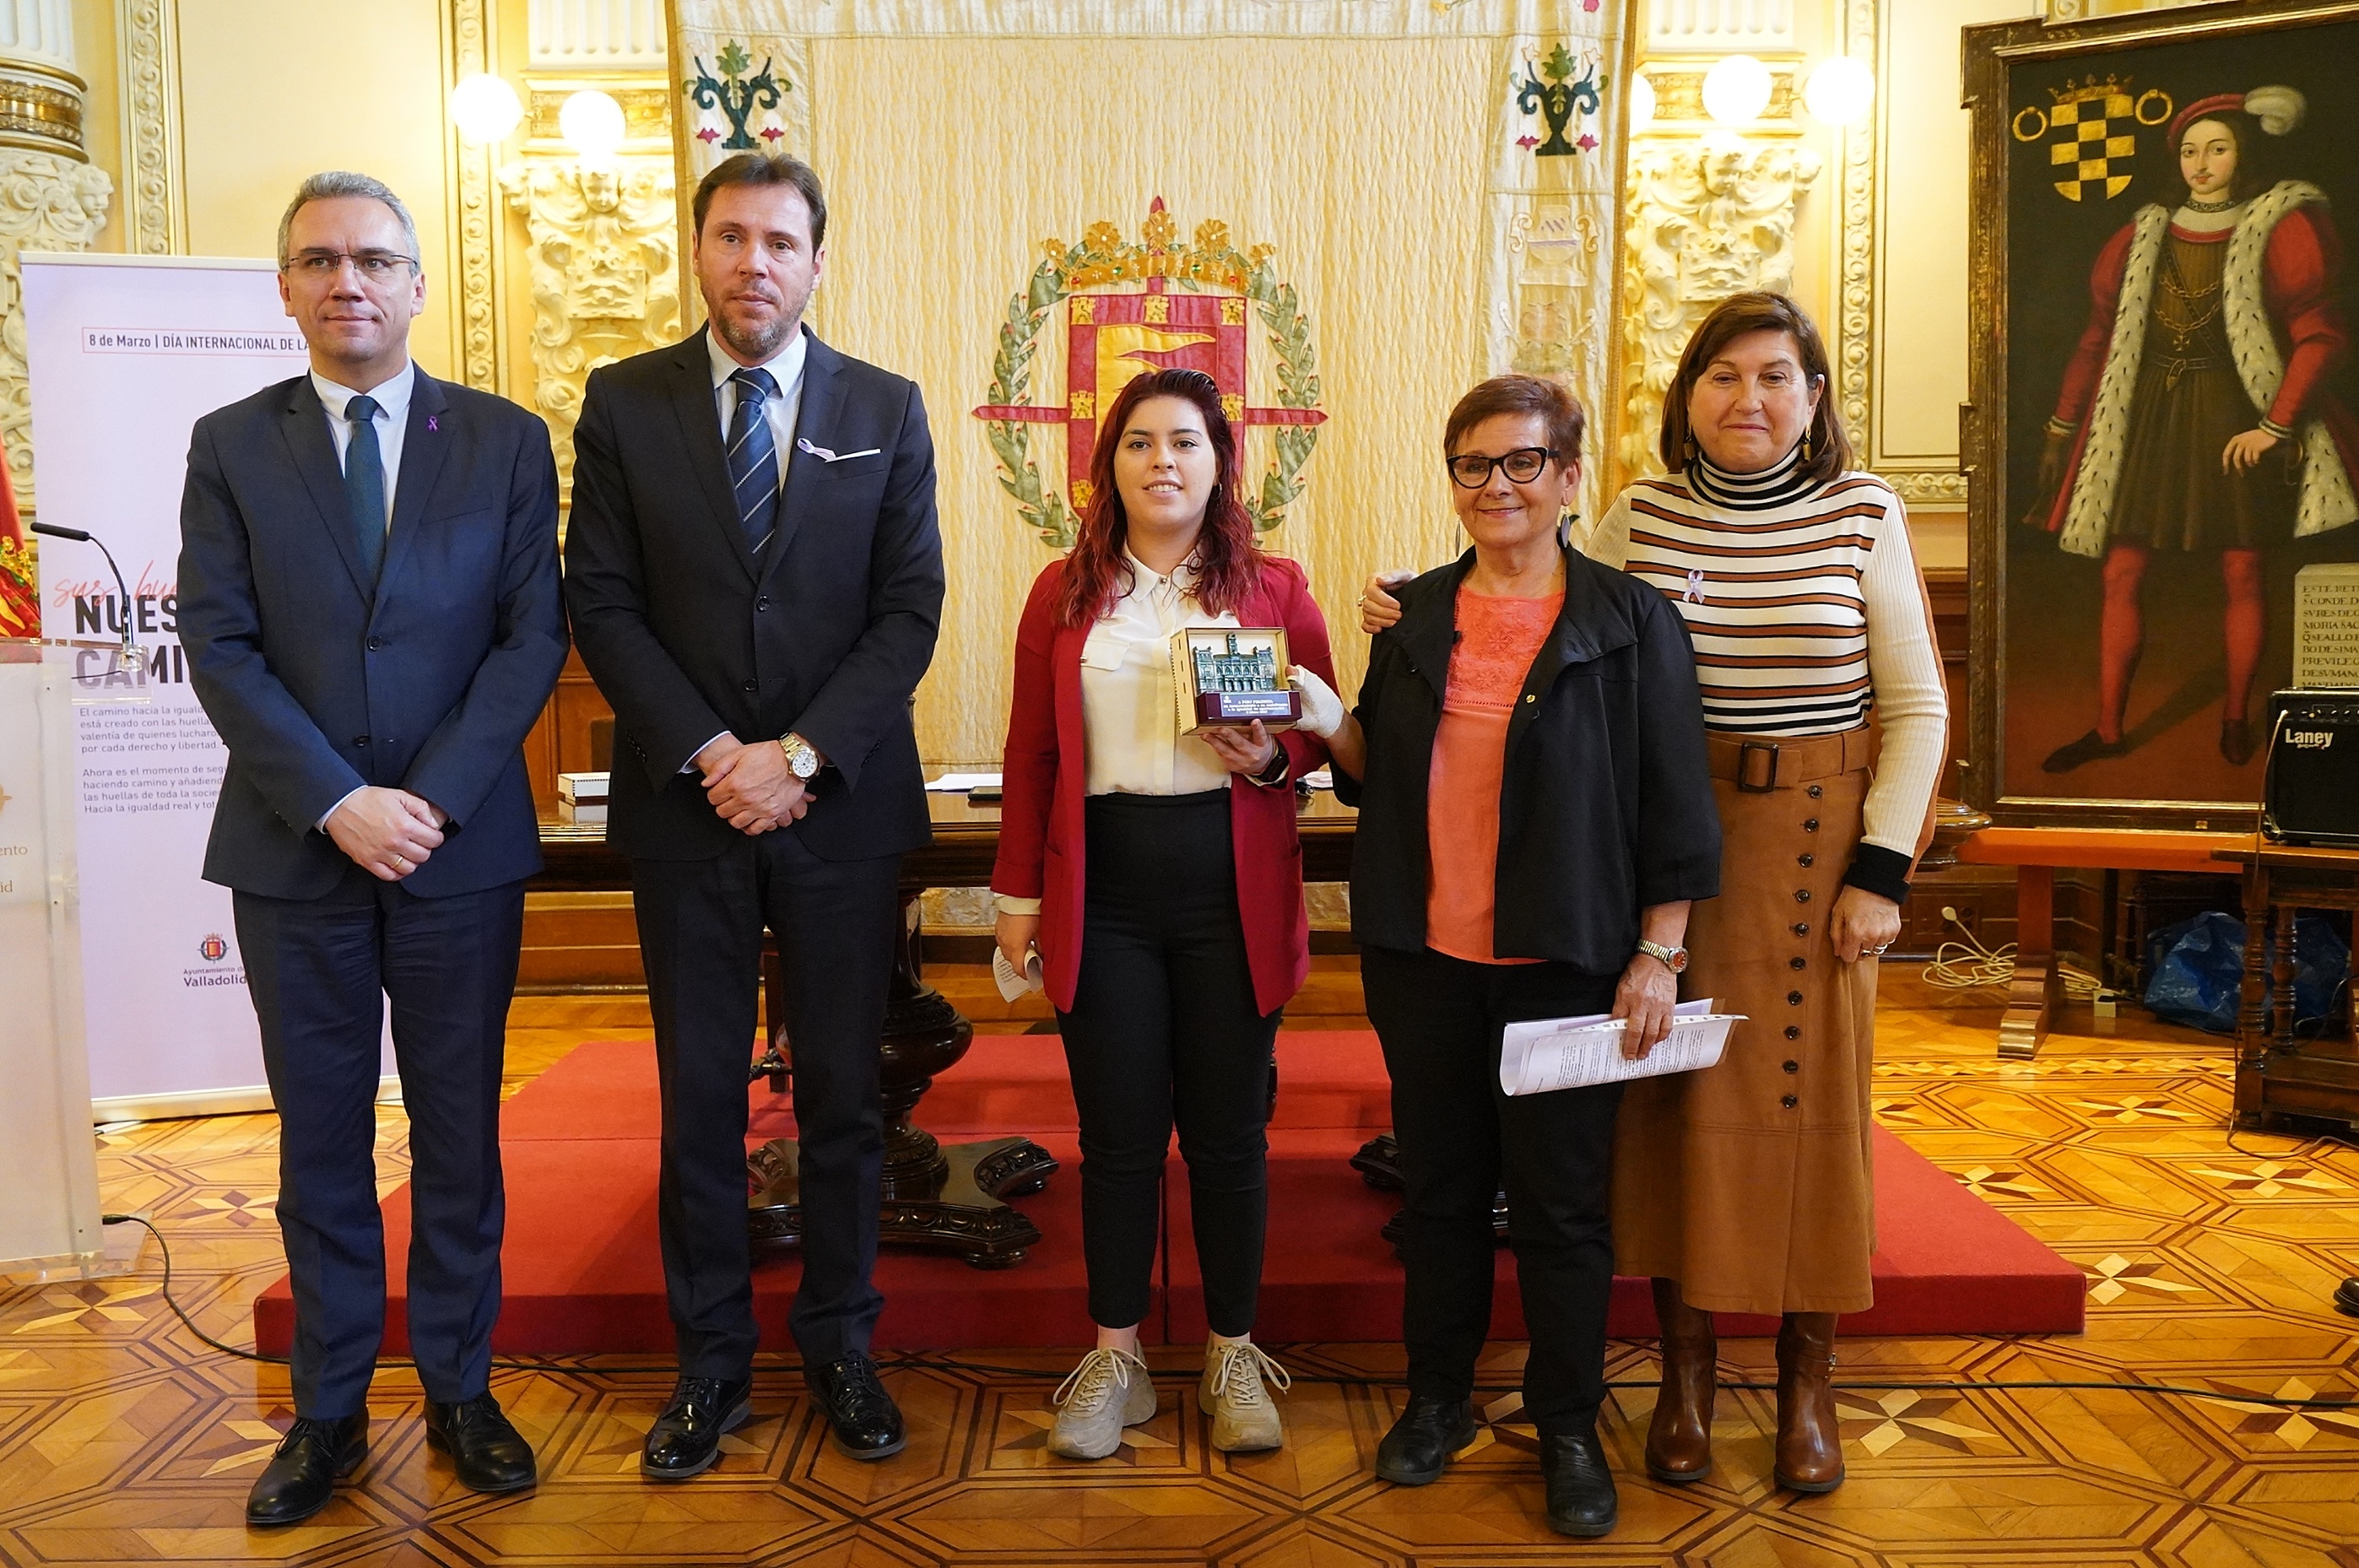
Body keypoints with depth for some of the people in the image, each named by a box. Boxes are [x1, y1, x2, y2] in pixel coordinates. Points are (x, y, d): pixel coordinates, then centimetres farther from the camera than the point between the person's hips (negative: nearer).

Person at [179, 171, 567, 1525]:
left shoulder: (505, 440, 3)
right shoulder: (230, 445, 5)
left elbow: (534, 635, -3)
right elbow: (222, 649, -2)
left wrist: (432, 798, -13)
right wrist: (338, 803, -14)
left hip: (462, 847, 0)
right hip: (295, 850, 1)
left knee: (461, 1132, 9)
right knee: (320, 1142, 11)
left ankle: (462, 1391, 25)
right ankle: (330, 1413, 25)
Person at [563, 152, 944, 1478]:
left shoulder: (887, 409, 4)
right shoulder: (624, 403, 4)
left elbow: (912, 608, -1)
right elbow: (603, 603, 0)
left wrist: (802, 753, -11)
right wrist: (708, 753, -12)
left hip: (844, 804, 0)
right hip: (685, 804, 0)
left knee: (846, 1092, 8)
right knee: (700, 1097, 9)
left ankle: (842, 1344, 25)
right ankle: (712, 1359, 24)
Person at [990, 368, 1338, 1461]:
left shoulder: (1273, 588, 4)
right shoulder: (1065, 593, 6)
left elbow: (1323, 732, 8)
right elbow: (1031, 755, 7)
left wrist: (1271, 758, -14)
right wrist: (1017, 894, 5)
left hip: (1232, 890, 0)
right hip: (1102, 888, 1)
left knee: (1228, 1128, 8)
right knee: (1119, 1132, 7)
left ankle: (1233, 1355, 26)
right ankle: (1114, 1360, 24)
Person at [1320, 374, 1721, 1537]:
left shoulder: (1631, 622, -3)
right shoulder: (1415, 615, 9)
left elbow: (1673, 805, -4)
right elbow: (1376, 773, 16)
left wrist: (1658, 956, -9)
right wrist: (1332, 726, -5)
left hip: (1564, 962, -3)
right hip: (1424, 959, 4)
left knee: (1561, 1201, 6)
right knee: (1440, 1186, 14)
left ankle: (1569, 1427, 25)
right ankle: (1439, 1396, 31)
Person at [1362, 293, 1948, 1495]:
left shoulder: (1862, 514, -2)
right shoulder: (1641, 517, 2)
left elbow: (1915, 708, 0)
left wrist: (1882, 869, -5)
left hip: (1817, 846, -1)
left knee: (1808, 1093, 5)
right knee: (1675, 1095, 6)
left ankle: (1808, 1385, 23)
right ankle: (1686, 1373, 23)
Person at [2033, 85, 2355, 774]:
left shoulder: (2283, 228, -2)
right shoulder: (2146, 235, 9)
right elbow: (2100, 337, 11)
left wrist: (2275, 426, -15)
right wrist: (2061, 426, 8)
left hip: (2233, 422, -3)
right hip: (2146, 419, 3)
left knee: (2242, 573, 3)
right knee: (2121, 575, 0)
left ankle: (2236, 716, 19)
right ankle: (2108, 727, 7)